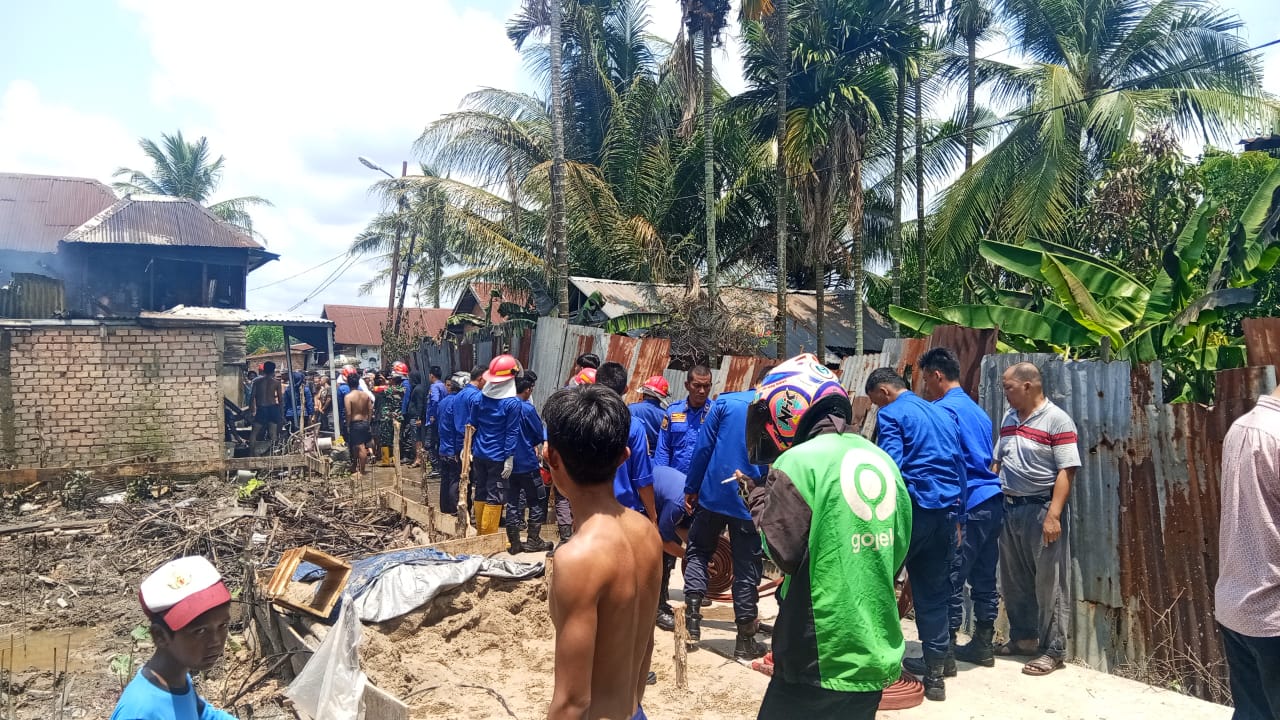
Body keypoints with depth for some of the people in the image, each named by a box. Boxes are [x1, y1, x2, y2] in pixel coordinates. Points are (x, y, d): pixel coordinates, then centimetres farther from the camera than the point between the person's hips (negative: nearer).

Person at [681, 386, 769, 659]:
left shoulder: (725, 402, -2)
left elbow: (703, 447, -3)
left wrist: (691, 488, 5)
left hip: (714, 493, 0)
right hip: (752, 503, 0)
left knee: (698, 551, 19)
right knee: (747, 569, 8)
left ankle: (692, 617, 8)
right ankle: (745, 639, 14)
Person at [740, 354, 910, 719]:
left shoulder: (798, 462, -14)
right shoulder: (883, 460, 8)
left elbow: (782, 552, -14)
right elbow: (898, 550, 13)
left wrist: (759, 500, -1)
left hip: (820, 658, -7)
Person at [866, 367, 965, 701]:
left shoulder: (892, 414, -4)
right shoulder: (942, 413, 20)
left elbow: (890, 466, -16)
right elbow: (960, 466, 21)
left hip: (915, 506, -7)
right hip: (946, 509, 7)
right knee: (934, 589, 13)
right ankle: (936, 666, 17)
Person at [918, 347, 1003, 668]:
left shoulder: (943, 409, -9)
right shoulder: (977, 410, 20)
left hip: (968, 506, -9)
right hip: (992, 501, 9)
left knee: (950, 580, -4)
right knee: (984, 578, 14)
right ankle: (983, 644, 22)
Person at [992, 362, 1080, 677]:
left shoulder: (1057, 421, -11)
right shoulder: (1009, 418, 11)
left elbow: (1066, 471, -15)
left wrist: (1053, 515, -21)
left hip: (1042, 509, -7)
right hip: (1009, 508, 7)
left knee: (1048, 582, 1)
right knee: (1013, 579, 15)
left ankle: (1053, 650, 11)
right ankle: (1023, 638, 30)